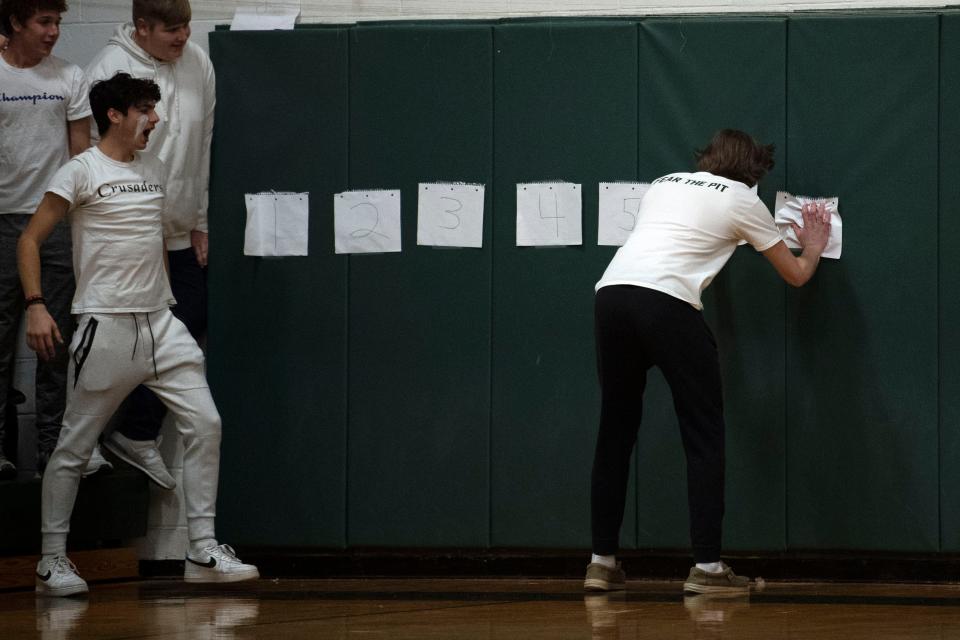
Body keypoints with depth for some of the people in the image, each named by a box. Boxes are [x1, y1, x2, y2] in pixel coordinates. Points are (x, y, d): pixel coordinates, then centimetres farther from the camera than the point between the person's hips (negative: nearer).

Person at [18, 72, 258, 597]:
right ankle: (52, 561, 9)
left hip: (160, 323, 6)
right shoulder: (81, 172, -6)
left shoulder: (155, 171, 13)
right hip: (105, 328, -6)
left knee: (204, 425, -2)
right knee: (74, 446, 0)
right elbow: (29, 240, -6)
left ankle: (203, 552, 3)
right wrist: (36, 306, -15)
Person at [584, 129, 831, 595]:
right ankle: (706, 566, 2)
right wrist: (814, 248, 48)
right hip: (666, 303, -5)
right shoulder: (742, 200, 16)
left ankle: (602, 561, 15)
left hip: (611, 291, 5)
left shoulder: (664, 185, 29)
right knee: (704, 435, 6)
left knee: (616, 432, 15)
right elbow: (796, 275, 26)